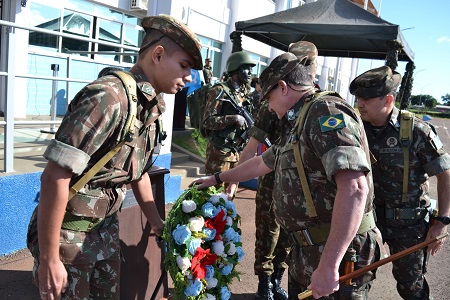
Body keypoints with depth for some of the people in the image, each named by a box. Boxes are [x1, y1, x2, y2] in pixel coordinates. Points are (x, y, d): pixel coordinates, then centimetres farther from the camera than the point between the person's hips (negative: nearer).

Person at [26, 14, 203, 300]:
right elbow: (55, 177, -26)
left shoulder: (150, 106, 3)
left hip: (106, 230, 8)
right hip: (69, 233, -8)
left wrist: (156, 222, 17)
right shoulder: (108, 97, -24)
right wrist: (48, 260, -22)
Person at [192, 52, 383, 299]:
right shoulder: (302, 125, 16)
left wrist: (328, 265, -30)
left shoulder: (327, 112, -16)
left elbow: (354, 188, -29)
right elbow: (260, 164, 29)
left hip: (337, 253, -9)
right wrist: (217, 178, 37)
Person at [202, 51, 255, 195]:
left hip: (237, 151, 7)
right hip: (219, 150, -7)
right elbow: (207, 121, -16)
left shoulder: (244, 93, 12)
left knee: (231, 191, 17)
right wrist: (233, 119, -25)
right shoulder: (220, 91, -10)